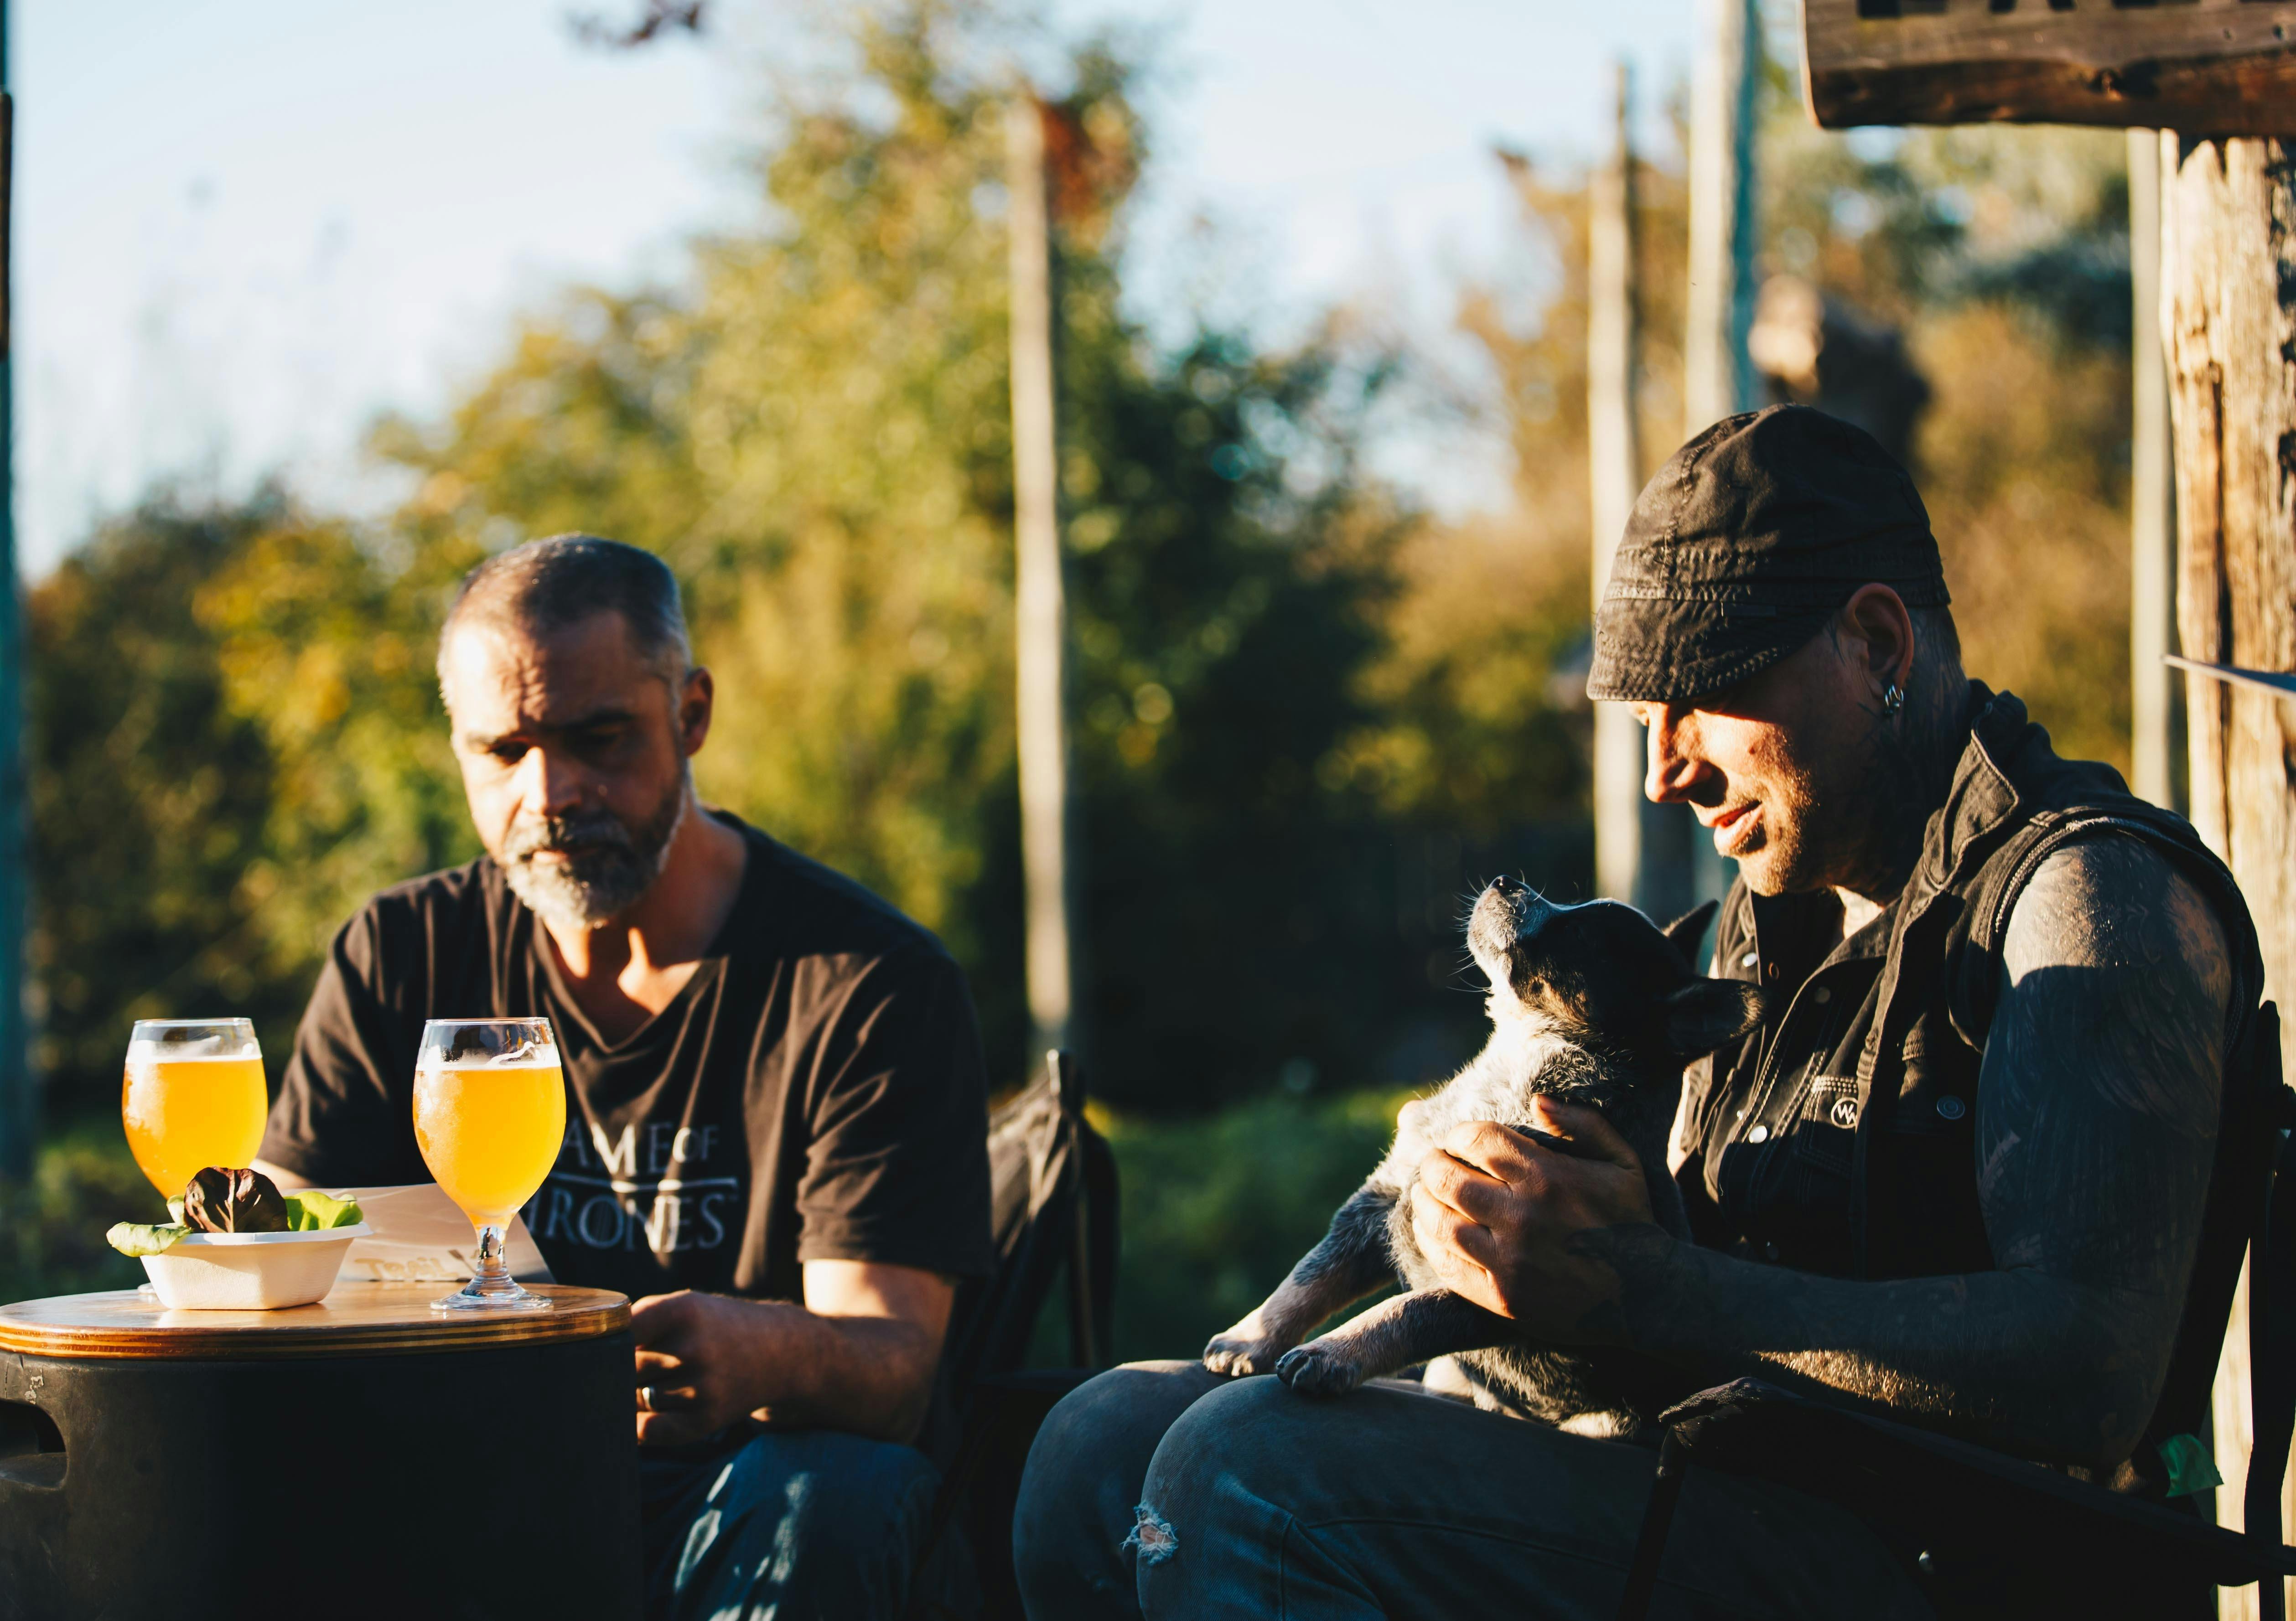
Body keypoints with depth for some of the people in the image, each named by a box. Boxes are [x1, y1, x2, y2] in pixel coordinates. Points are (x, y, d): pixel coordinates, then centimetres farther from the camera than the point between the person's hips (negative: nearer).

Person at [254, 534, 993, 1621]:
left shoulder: (873, 986, -4)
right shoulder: (404, 959, 9)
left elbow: (891, 1364, -13)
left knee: (821, 1495, -37)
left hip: (743, 1528, -1)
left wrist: (762, 1357, -39)